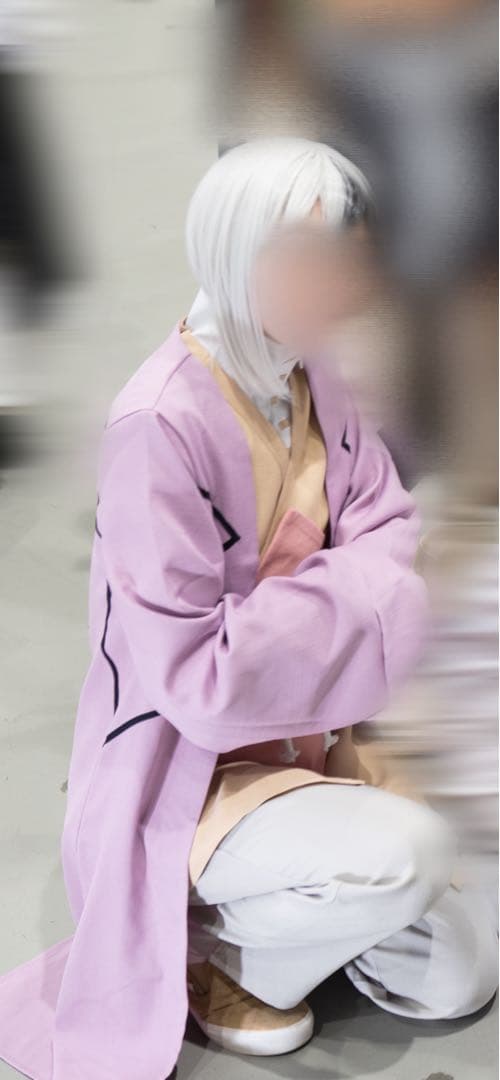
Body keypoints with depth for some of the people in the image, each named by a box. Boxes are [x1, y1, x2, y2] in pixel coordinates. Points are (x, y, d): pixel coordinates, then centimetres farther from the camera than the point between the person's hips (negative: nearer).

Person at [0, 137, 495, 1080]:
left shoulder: (314, 377, -5)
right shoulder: (160, 427, -29)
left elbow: (390, 525, -1)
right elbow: (199, 681, -30)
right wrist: (367, 584, -24)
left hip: (303, 738, 8)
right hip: (180, 779, -7)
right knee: (408, 852, -32)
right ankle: (217, 950, -3)